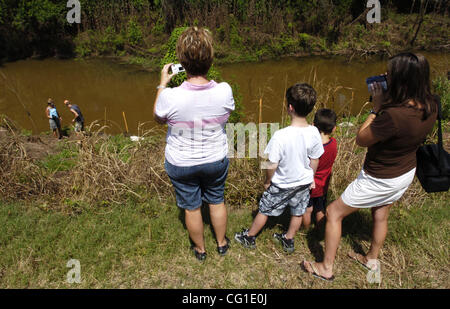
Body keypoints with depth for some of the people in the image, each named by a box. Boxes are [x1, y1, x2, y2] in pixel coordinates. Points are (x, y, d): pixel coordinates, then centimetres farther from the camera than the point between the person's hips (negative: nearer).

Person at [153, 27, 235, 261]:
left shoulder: (170, 97, -28)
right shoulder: (224, 91, -22)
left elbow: (158, 118, -5)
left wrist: (162, 85, 3)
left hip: (181, 164, -1)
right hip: (216, 160, 2)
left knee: (192, 207, 20)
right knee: (217, 201, 25)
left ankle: (200, 249, 45)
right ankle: (222, 243, 48)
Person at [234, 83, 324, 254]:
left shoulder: (280, 136, -31)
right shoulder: (314, 133, -17)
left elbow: (272, 165, -22)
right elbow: (314, 161, -3)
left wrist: (267, 181, -3)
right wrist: (311, 179, 14)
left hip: (281, 184, -3)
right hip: (303, 183, 4)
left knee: (264, 210, 17)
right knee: (297, 213, 24)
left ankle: (249, 237, 36)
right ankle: (288, 240, 44)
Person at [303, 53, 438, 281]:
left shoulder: (394, 115, -37)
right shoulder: (430, 107, -12)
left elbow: (361, 140, -22)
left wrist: (377, 107, -18)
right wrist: (387, 104, -5)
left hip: (380, 180, -8)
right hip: (407, 173, 8)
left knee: (333, 213, 7)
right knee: (380, 215, 29)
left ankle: (326, 268, 22)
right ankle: (372, 260, 53)